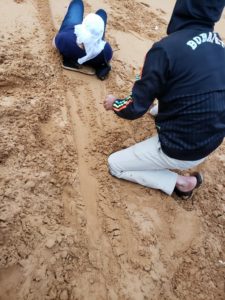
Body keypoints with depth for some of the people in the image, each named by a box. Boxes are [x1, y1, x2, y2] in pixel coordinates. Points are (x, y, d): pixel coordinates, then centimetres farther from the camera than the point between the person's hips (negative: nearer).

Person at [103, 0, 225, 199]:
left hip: (180, 149, -8)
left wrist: (114, 104, 6)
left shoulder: (167, 48, -21)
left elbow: (136, 108, -16)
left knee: (114, 165, 11)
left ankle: (181, 182, 4)